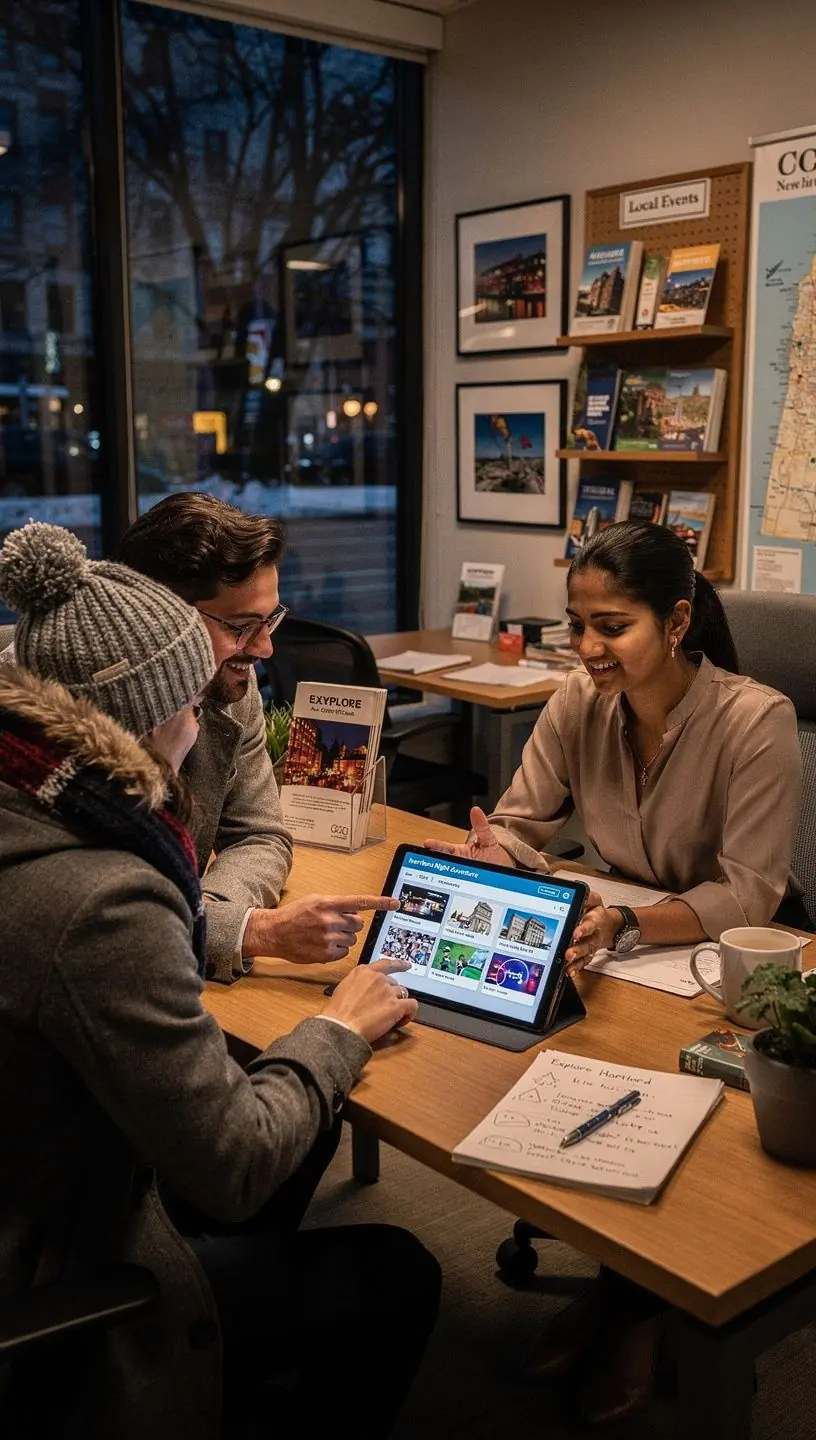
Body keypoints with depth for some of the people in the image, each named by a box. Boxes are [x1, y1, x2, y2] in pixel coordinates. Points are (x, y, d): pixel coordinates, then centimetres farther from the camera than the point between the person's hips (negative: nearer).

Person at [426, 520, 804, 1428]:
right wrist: (488, 854, -29)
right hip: (626, 944, 5)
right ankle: (620, 1277, 5)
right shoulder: (580, 702, -8)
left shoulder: (756, 722, -23)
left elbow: (749, 895, -26)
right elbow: (521, 825, -5)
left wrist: (628, 927, -44)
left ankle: (637, 1296, 5)